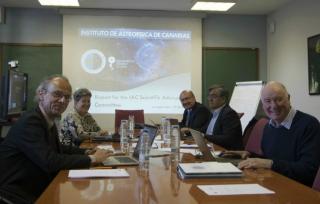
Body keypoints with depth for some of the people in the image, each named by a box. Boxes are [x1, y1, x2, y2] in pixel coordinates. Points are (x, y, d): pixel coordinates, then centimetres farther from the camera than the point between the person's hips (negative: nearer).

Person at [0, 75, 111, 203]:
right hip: (13, 194, -8)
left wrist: (86, 152, 6)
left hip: (36, 191, 8)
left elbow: (57, 149, 21)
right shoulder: (30, 121, -21)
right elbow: (50, 162, -28)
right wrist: (91, 158, -19)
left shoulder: (49, 122, 4)